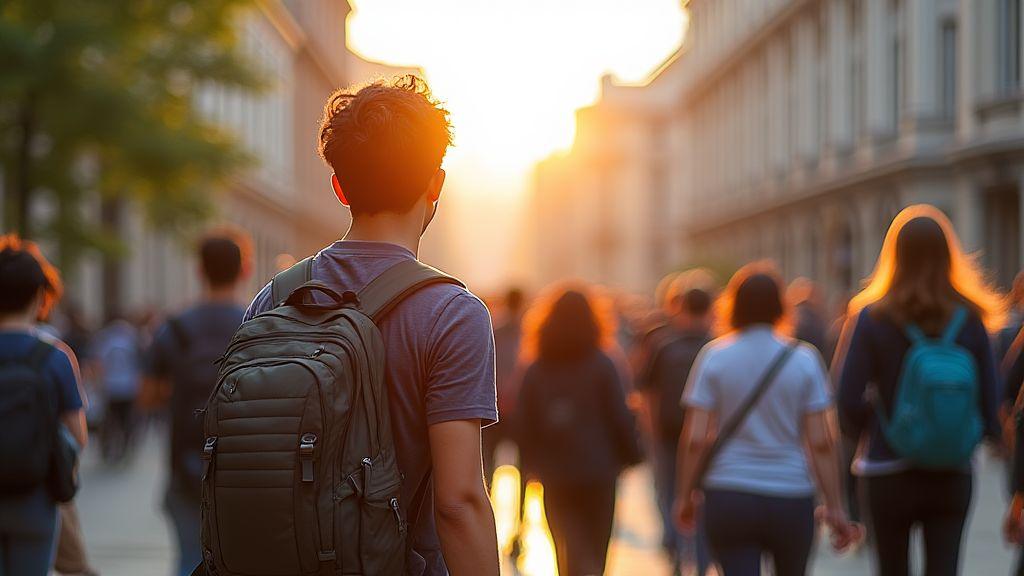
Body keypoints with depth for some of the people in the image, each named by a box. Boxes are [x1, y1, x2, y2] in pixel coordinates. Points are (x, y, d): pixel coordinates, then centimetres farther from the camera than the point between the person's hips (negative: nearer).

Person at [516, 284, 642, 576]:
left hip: (555, 477, 2)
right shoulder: (602, 365, -7)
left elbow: (523, 421, 4)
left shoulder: (536, 369, 1)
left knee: (570, 552, 5)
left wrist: (531, 464, 15)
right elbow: (619, 417, -6)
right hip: (597, 472, -2)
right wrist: (630, 456, 6)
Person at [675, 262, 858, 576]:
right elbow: (821, 442, -6)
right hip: (791, 498, 1)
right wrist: (835, 506, 1)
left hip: (728, 500, -1)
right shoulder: (803, 359, -2)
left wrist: (686, 495, 5)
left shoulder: (714, 356, -3)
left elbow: (694, 439, -7)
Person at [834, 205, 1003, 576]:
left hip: (888, 474, -1)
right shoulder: (969, 320, -3)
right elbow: (989, 396, -2)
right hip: (952, 475, 1)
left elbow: (849, 398, -10)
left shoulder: (872, 319, -8)